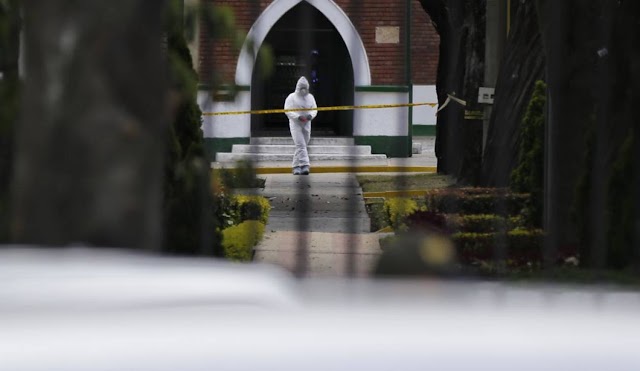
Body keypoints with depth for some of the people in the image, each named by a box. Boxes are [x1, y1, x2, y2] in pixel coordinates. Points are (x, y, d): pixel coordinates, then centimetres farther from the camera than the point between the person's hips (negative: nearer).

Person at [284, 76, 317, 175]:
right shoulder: (292, 97, -5)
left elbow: (314, 109, 11)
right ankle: (305, 165, -27)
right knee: (300, 145, -18)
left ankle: (296, 166, 18)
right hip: (295, 124, -5)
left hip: (306, 124, 5)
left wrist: (310, 115, -13)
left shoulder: (310, 97, 11)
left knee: (302, 146, 8)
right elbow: (287, 111, -10)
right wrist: (298, 117, -24)